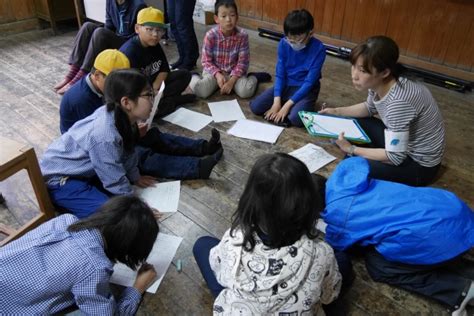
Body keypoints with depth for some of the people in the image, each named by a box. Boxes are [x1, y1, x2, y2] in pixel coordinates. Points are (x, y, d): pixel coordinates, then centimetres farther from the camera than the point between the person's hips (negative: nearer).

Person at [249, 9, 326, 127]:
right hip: (286, 85, 4)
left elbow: (309, 82, -20)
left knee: (295, 118, -33)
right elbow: (280, 74, -6)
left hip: (306, 89, -3)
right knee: (255, 106, -16)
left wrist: (287, 105, -24)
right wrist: (276, 102, -18)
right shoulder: (284, 44, -9)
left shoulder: (318, 49, -20)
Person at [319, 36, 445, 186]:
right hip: (401, 140, 8)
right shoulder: (379, 83, -12)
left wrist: (351, 149, -21)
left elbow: (395, 157, -31)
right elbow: (369, 107, 12)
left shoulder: (398, 101, -37)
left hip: (420, 164, -8)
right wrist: (336, 111, 0)